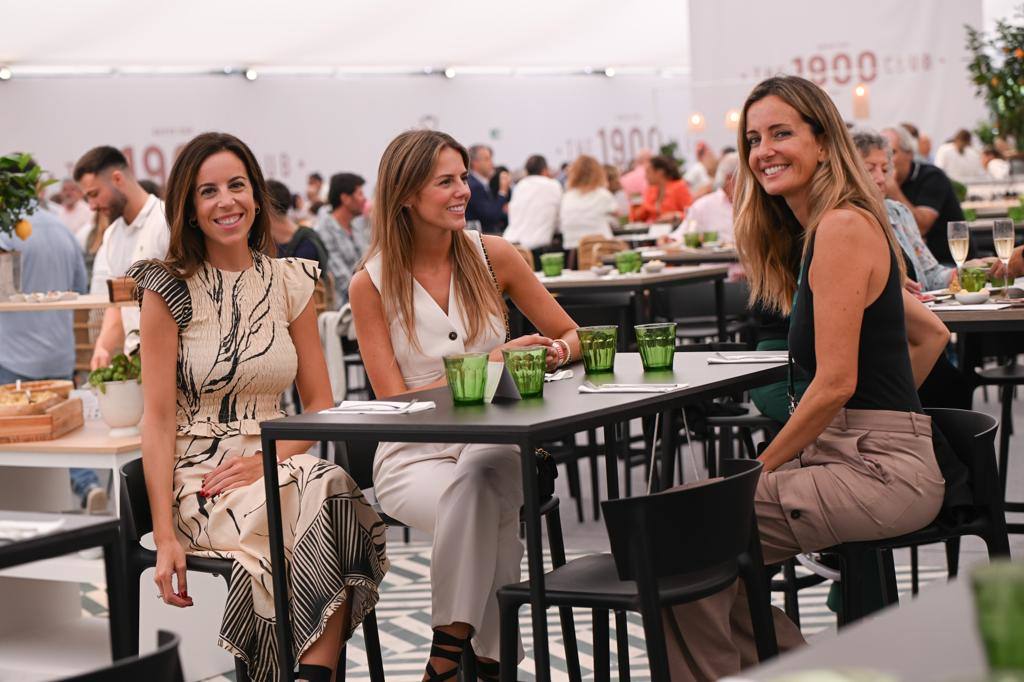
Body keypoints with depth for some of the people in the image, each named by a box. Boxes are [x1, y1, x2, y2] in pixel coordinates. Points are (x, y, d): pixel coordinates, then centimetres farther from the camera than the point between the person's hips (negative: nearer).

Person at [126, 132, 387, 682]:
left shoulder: (291, 282, 11)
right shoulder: (168, 289, -1)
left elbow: (320, 405, 10)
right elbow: (159, 418, -5)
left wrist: (268, 458, -11)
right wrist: (165, 539, -14)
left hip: (275, 465, 4)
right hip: (197, 477, -4)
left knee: (338, 497, -32)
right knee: (316, 512, -33)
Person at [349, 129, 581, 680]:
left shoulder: (491, 256, 5)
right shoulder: (371, 284, -2)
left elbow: (572, 335, 13)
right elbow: (397, 403, -6)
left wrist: (557, 350, -14)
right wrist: (494, 361, -15)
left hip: (493, 442, 2)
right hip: (414, 455, -2)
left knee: (480, 471, -36)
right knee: (480, 506, -36)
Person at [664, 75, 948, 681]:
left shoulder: (842, 227, -14)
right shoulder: (823, 229, 16)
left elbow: (836, 382, -17)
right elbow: (931, 333, 23)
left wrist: (761, 467, -9)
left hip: (880, 470, -9)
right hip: (849, 455, 9)